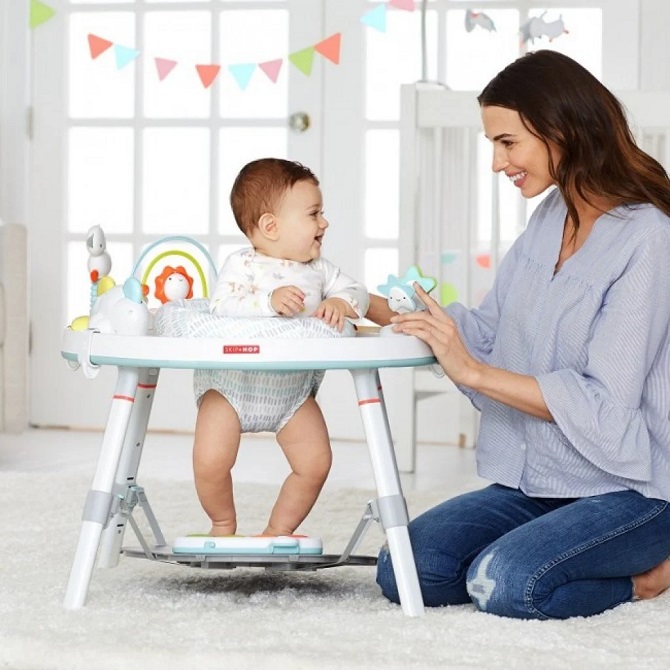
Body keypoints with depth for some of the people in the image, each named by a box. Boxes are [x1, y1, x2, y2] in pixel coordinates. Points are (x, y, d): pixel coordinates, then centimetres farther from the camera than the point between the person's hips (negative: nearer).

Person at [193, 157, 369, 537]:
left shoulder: (318, 269, 2)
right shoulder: (242, 265, -15)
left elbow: (356, 291, 0)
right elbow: (222, 308, -28)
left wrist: (342, 303, -22)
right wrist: (269, 300, -40)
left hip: (294, 390, 5)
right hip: (231, 384, -5)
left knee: (315, 463, -2)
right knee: (211, 463, -15)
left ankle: (279, 530, 21)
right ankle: (223, 524, 17)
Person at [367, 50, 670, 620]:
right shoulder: (551, 217, 9)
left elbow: (606, 406, -22)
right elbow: (488, 332, 14)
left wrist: (472, 371, -23)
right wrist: (384, 312, 2)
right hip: (537, 484, 8)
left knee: (504, 583, -29)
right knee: (403, 572, -10)